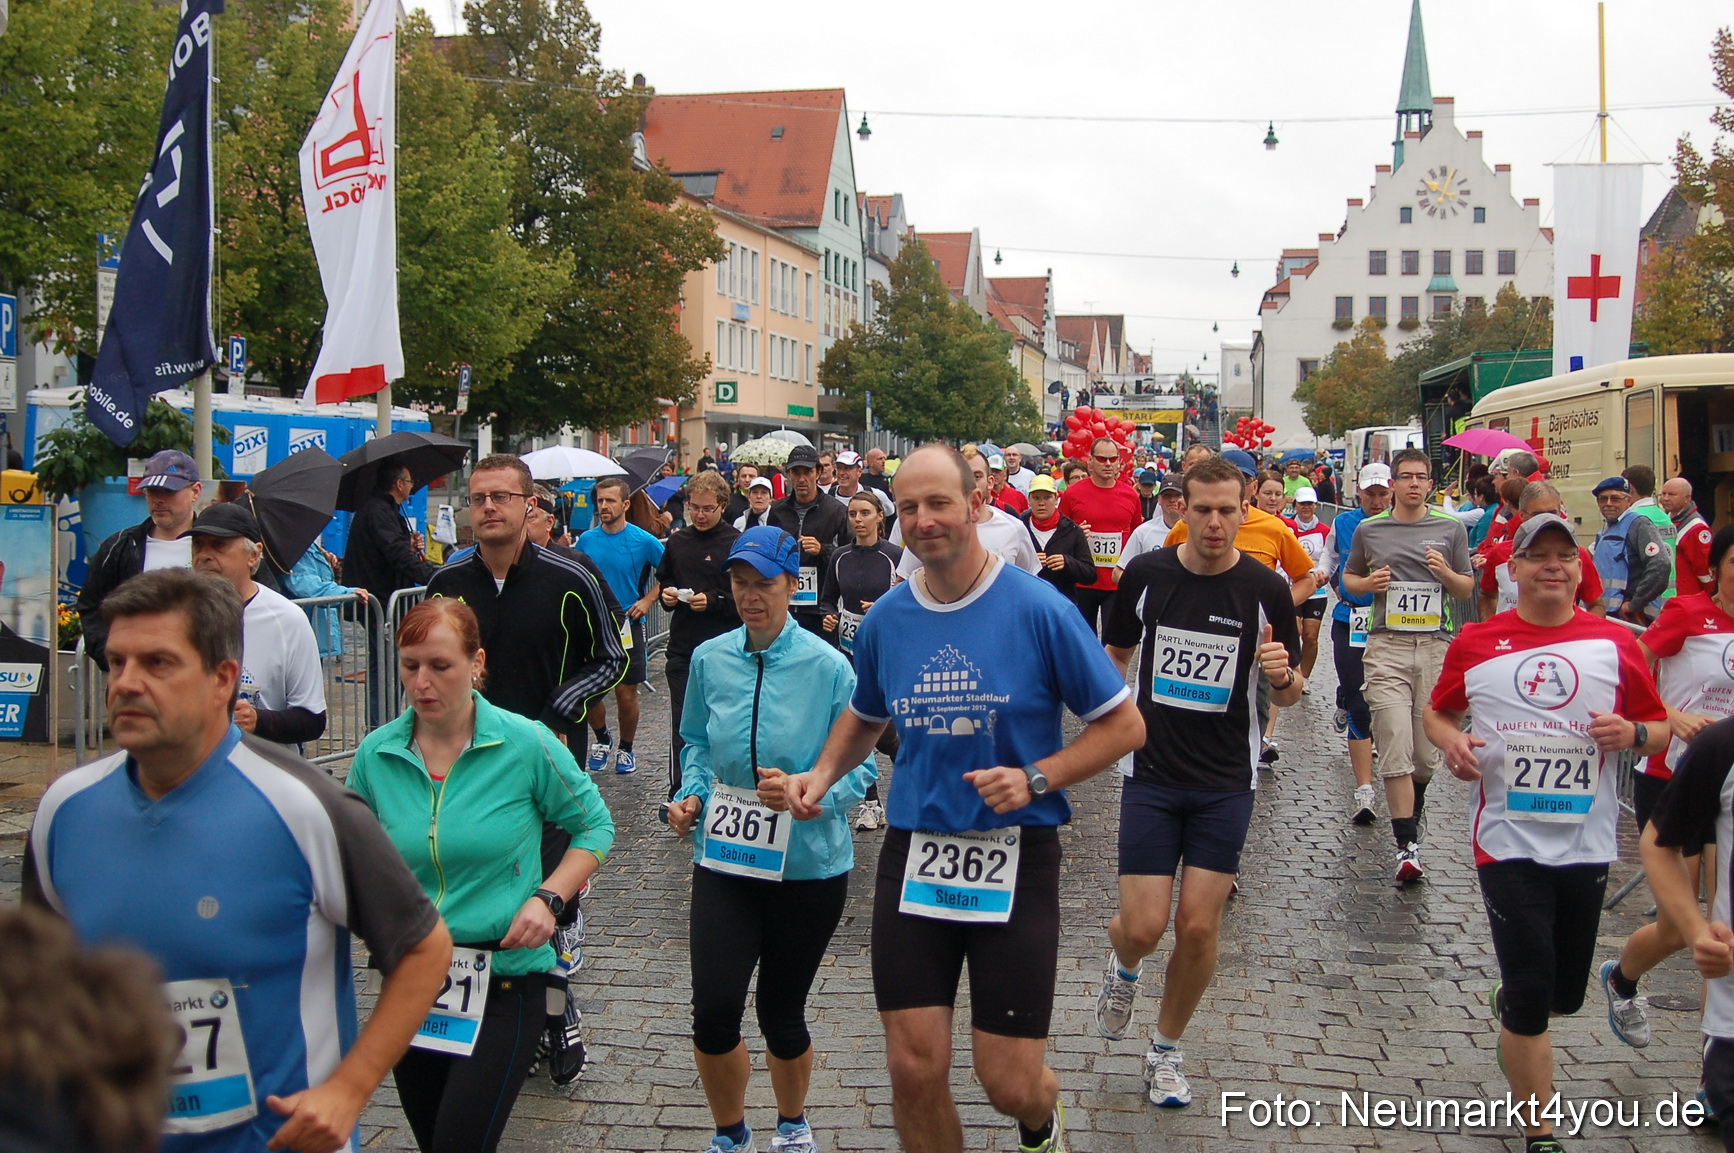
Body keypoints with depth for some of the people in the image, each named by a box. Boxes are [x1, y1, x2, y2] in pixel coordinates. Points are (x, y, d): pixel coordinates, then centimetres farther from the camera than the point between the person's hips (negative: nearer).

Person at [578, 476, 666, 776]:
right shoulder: (586, 540, 3)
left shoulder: (644, 541, -6)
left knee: (626, 694, 2)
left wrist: (648, 600, -5)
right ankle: (602, 739, 30)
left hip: (628, 626, -2)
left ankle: (626, 749, 23)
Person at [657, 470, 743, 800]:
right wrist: (666, 594, 2)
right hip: (682, 648, 4)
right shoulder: (677, 542, 10)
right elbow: (663, 579, 23)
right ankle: (678, 796, 13)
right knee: (681, 725, 5)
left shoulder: (737, 543, -5)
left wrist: (713, 601, -20)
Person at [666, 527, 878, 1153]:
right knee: (713, 1011, -7)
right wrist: (691, 795, -2)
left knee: (781, 1013, 10)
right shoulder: (710, 659, 0)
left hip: (808, 863, -2)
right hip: (725, 858, 2)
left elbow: (859, 765, -7)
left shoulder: (827, 666, -11)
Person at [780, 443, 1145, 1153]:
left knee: (1010, 1084, 0)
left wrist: (1036, 779, -17)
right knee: (913, 1069, 1)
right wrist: (822, 774, 3)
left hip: (1014, 855, -3)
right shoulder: (886, 617, 2)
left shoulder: (1038, 608, -11)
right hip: (913, 854, 3)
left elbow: (1123, 725, -4)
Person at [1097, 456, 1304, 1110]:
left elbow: (1290, 694, 3)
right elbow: (1116, 652, 15)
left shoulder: (1266, 589, -5)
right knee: (1143, 927, -6)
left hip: (1227, 784, 0)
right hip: (1151, 776, 0)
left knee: (1198, 927, 0)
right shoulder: (1146, 574, -3)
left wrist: (1284, 675, -20)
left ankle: (1166, 1050, 24)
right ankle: (1123, 968, 32)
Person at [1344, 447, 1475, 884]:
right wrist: (1368, 583, -1)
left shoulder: (1450, 528, 9)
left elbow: (1468, 590, 14)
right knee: (1396, 748, -11)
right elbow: (1348, 578, 21)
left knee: (1428, 753, 6)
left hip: (1437, 646, 1)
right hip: (1387, 646, -1)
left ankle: (1410, 811, 36)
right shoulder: (1369, 530, 10)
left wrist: (1446, 572, -8)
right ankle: (1407, 844, -9)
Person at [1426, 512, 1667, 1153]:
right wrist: (1451, 741, -8)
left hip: (1587, 845, 2)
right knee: (1531, 995, -5)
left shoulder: (1615, 644, 2)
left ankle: (1513, 1018, 51)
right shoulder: (1476, 644, 1)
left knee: (1564, 996, 15)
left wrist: (1634, 733, -14)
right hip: (1508, 842, -2)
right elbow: (1437, 711, 14)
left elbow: (1662, 728, 9)